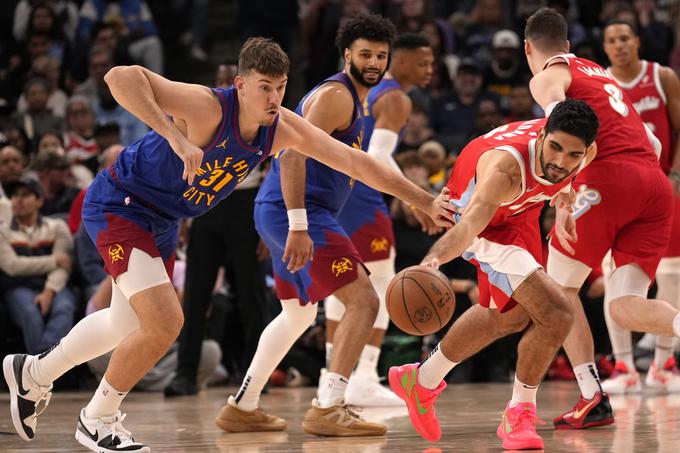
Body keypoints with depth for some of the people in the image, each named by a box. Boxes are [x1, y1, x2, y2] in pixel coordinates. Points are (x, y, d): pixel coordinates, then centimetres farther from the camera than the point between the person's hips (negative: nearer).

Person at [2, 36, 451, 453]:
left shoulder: (283, 127, -13)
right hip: (118, 207, -8)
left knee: (127, 323, 24)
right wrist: (174, 136, -54)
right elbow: (121, 76, -45)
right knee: (164, 321, -20)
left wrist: (424, 201, -8)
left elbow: (355, 161, -7)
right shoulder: (207, 107, -34)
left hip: (162, 222, 8)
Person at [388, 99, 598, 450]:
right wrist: (433, 259, -78)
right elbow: (470, 222, -60)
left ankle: (424, 381, 45)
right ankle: (520, 414, -2)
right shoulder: (506, 167, -45)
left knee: (511, 315, 27)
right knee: (554, 314, -22)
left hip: (519, 208, 8)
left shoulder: (583, 151, -26)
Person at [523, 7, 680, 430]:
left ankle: (593, 398, 0)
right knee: (624, 306, 1)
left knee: (560, 286, 11)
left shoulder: (548, 77, 10)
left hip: (608, 175, -6)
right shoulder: (602, 74, 32)